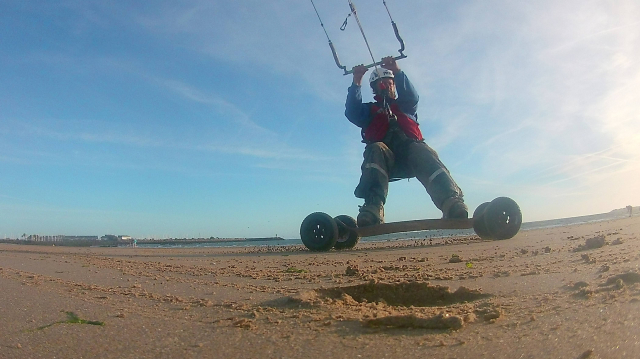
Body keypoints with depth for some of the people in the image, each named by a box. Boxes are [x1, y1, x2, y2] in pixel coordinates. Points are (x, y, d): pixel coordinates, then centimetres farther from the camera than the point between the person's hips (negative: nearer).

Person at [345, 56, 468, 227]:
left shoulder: (404, 106, 34)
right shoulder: (370, 110, 31)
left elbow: (412, 97, 9)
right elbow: (352, 112, 10)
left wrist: (397, 71, -4)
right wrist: (357, 82, 0)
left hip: (410, 148, 1)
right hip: (385, 159, -1)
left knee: (423, 152, -34)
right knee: (376, 149, -36)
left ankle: (452, 202, -57)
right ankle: (373, 208, -56)